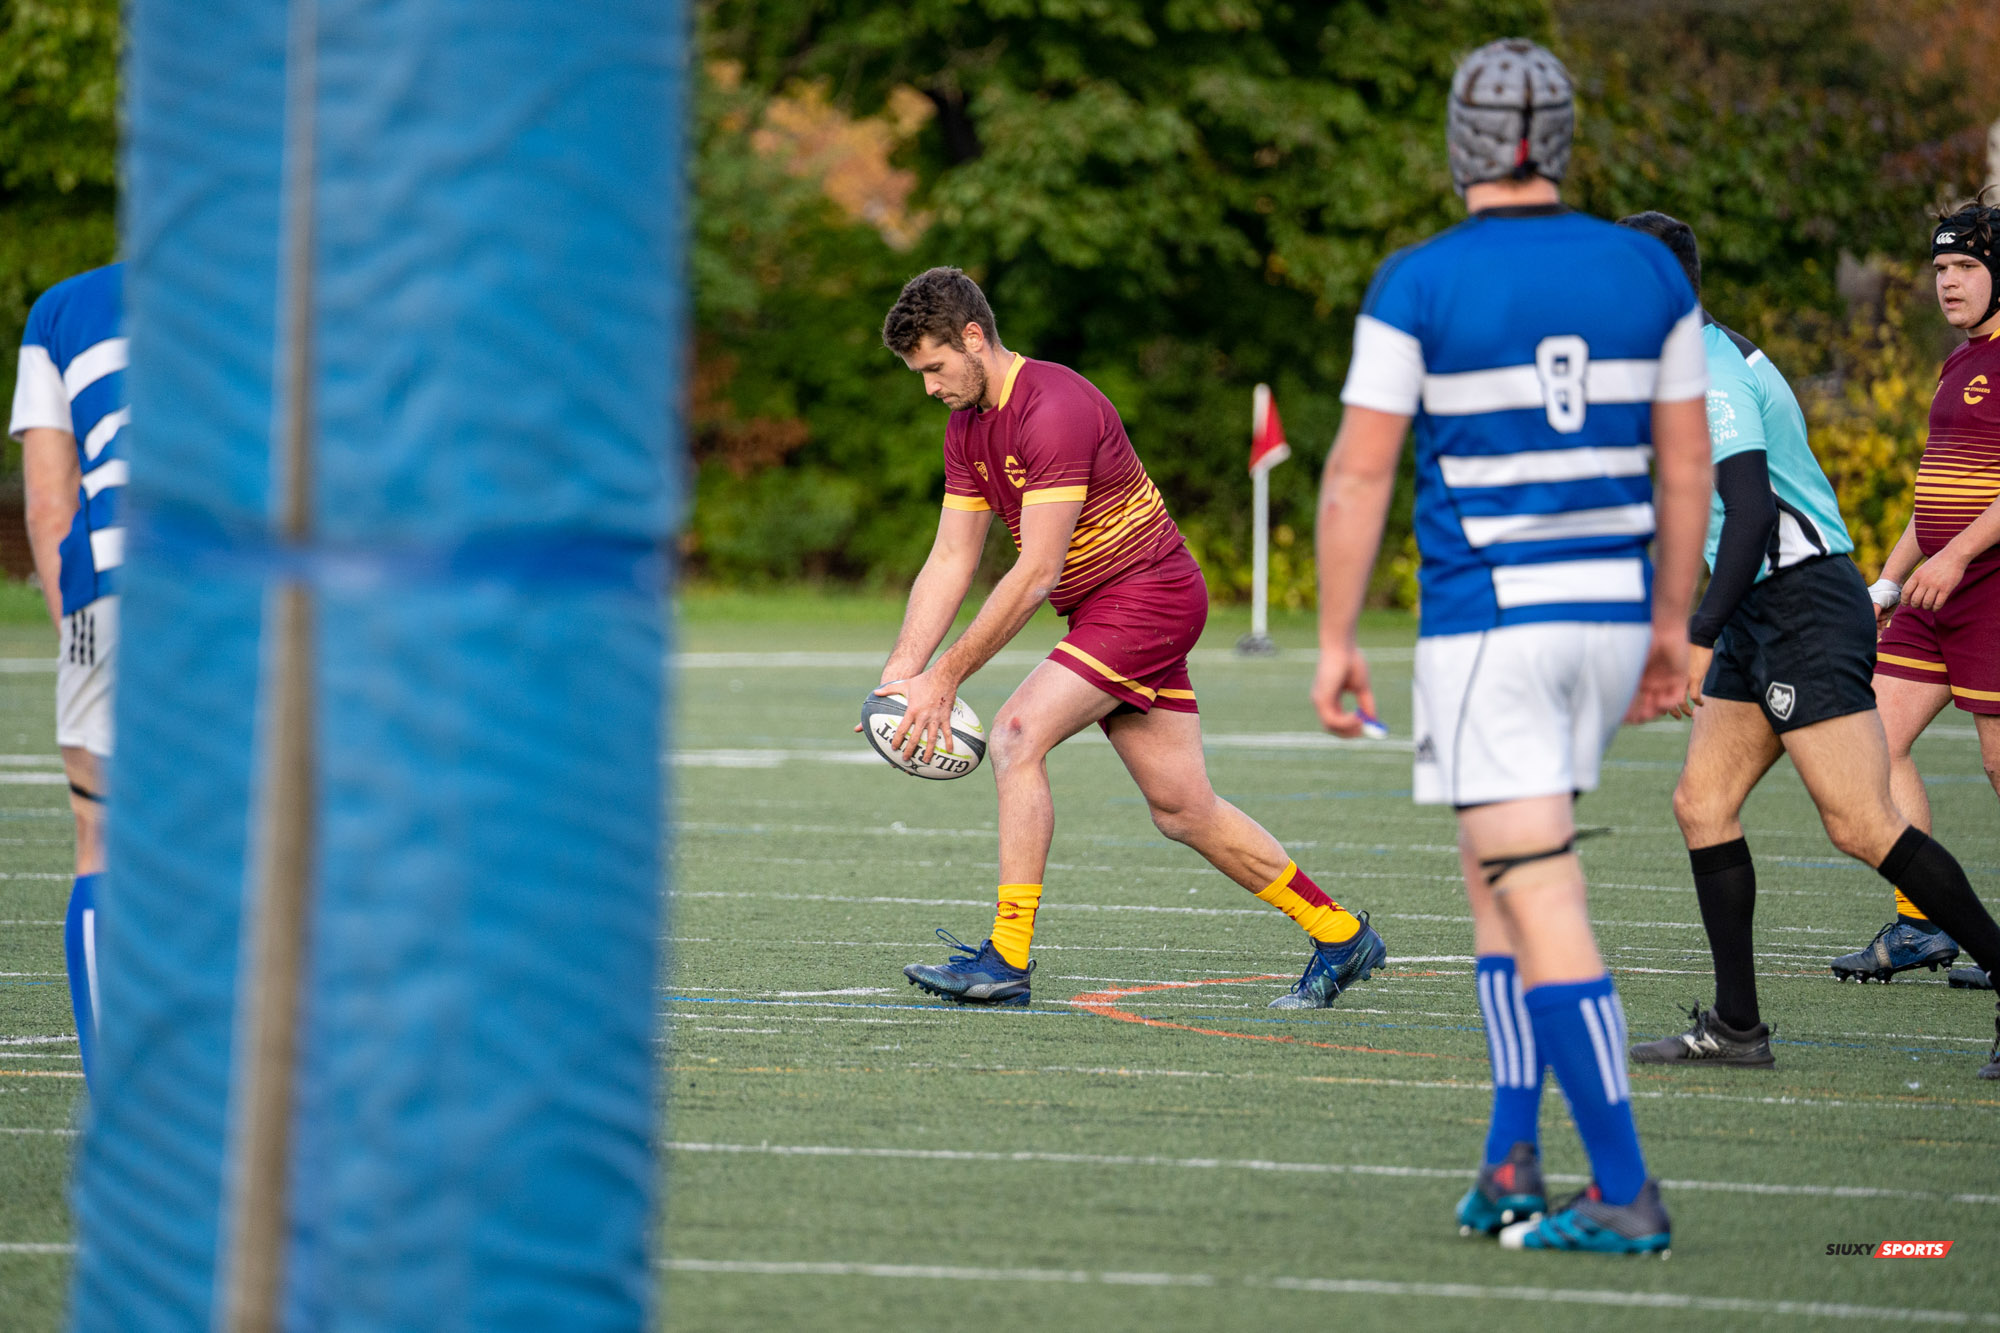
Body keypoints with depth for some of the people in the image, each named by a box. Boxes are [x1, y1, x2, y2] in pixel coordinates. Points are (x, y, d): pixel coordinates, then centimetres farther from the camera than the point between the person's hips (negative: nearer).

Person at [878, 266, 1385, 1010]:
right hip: (1107, 609, 9)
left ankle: (1007, 960, -20)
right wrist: (901, 671, -4)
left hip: (1148, 593, -9)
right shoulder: (968, 426, 8)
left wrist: (946, 676, -22)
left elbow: (1036, 574, -24)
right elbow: (950, 561, 9)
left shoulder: (1055, 408, -22)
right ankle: (1340, 937, 17)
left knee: (1016, 735, -21)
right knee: (1182, 810, 7)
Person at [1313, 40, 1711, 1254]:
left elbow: (1359, 476, -7)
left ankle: (1625, 1193, -11)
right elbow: (1687, 462, 9)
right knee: (1496, 876, 19)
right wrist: (1672, 625, 18)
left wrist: (1337, 640, -1)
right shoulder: (1649, 273, 4)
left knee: (1542, 904, -6)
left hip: (1486, 624, -5)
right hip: (1610, 611, 5)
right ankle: (1511, 1165, 13)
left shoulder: (1417, 285, -8)